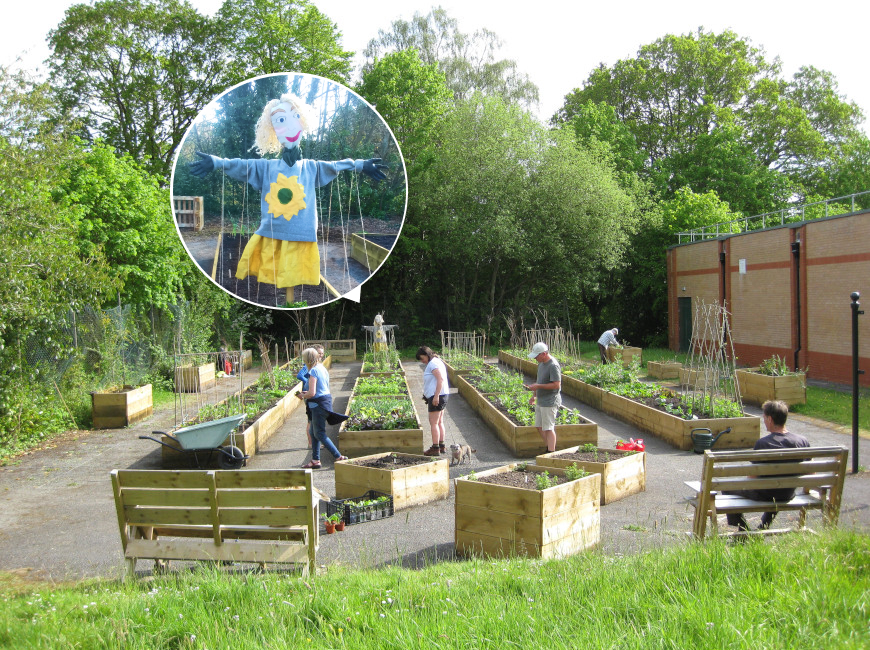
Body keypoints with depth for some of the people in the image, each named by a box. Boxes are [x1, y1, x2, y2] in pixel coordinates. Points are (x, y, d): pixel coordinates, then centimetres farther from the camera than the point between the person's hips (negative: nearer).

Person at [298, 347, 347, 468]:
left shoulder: (313, 371, -17)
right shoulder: (322, 368, 11)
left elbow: (312, 393, -21)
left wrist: (303, 395, -2)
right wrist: (306, 393, 18)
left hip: (319, 404, -9)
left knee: (319, 434, -3)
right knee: (313, 432, 14)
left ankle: (339, 457, -5)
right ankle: (315, 460, 17)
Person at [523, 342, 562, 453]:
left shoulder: (553, 366, -19)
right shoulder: (541, 363, 11)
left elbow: (556, 385, -23)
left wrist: (538, 386, -21)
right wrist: (534, 395, 20)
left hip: (549, 403, -9)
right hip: (540, 401, 9)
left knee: (548, 428, -6)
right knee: (540, 427, 13)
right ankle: (549, 448, 24)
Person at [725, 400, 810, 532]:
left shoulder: (763, 443, -24)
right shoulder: (803, 441, -10)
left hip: (764, 496, -5)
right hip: (788, 495, 5)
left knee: (728, 487, 19)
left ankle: (743, 531, 22)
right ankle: (764, 527, 46)